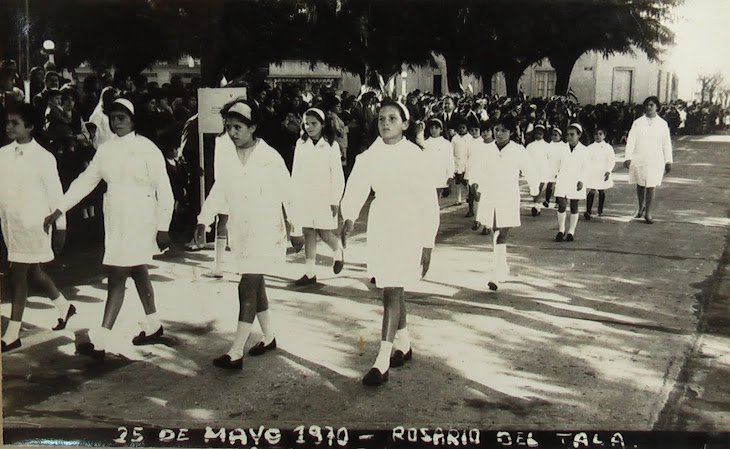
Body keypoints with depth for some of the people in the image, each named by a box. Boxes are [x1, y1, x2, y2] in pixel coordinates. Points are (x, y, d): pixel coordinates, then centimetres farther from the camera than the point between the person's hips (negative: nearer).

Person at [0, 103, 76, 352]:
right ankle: (64, 306, 39)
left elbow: (55, 194, -6)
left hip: (32, 224, -6)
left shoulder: (42, 157, -9)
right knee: (32, 271, 18)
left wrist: (60, 227, -4)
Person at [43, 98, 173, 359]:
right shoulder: (106, 150, 9)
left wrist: (163, 227, -9)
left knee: (117, 276, -9)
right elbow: (85, 181, 13)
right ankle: (153, 326, 32)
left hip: (139, 220, -6)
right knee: (137, 272, 17)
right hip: (114, 219, 6)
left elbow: (164, 190, -7)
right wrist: (59, 210, 6)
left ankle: (99, 341, -8)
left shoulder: (147, 149, -8)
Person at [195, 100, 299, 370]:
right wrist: (203, 221, 0)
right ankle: (269, 337, 32)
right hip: (240, 233, 6)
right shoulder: (228, 159, 7)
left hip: (266, 233, -6)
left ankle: (235, 353, -11)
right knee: (255, 285, 14)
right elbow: (218, 192, 12)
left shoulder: (270, 158, -9)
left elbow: (288, 194, -3)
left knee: (248, 287, -12)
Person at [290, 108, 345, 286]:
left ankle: (338, 251, 31)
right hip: (304, 196, 3)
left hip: (324, 196, -3)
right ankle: (310, 273, 12)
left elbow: (337, 174, -5)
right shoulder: (300, 144, 5)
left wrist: (335, 200, -7)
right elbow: (296, 172, 10)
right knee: (308, 234, 5)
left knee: (325, 234, -2)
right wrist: (293, 195, 8)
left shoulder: (331, 145, -5)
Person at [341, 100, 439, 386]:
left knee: (392, 292, -10)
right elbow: (355, 189, -5)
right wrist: (349, 218, -25)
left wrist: (428, 244, -4)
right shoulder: (369, 156, 4)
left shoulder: (415, 156, -7)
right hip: (379, 226, 5)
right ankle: (403, 345, 35)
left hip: (408, 228, -4)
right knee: (392, 291, 15)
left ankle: (382, 363, -7)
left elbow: (428, 201, -4)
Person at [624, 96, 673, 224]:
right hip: (639, 159, 1)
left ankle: (648, 213, 3)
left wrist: (668, 161, 6)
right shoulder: (638, 122, 3)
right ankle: (641, 207, 32)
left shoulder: (662, 124, 4)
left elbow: (667, 143, 8)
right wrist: (628, 157, -8)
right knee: (640, 185, 11)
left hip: (655, 160, -1)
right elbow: (631, 141, 1)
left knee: (651, 187, -5)